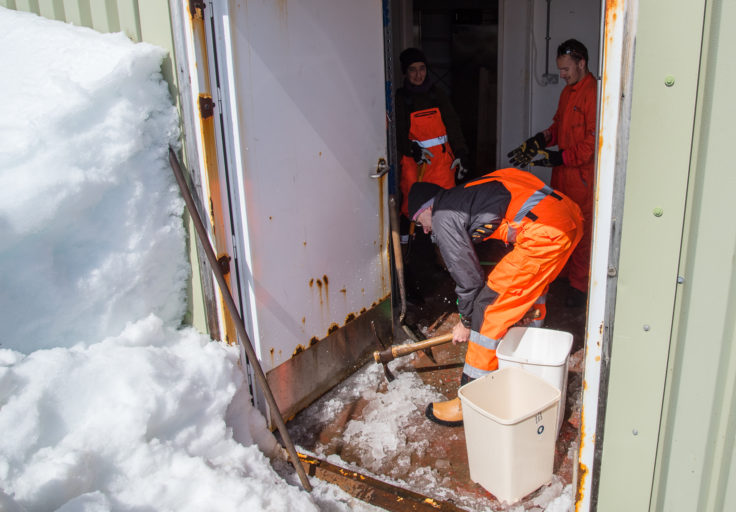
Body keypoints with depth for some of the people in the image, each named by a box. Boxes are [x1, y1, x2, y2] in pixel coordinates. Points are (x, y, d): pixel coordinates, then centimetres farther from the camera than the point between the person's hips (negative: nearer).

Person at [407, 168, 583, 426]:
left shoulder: (443, 217, 1)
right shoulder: (464, 194, 28)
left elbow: (467, 274, 2)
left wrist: (465, 321, 17)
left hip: (545, 233, -10)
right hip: (570, 214, 10)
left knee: (489, 307, -4)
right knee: (529, 290, 31)